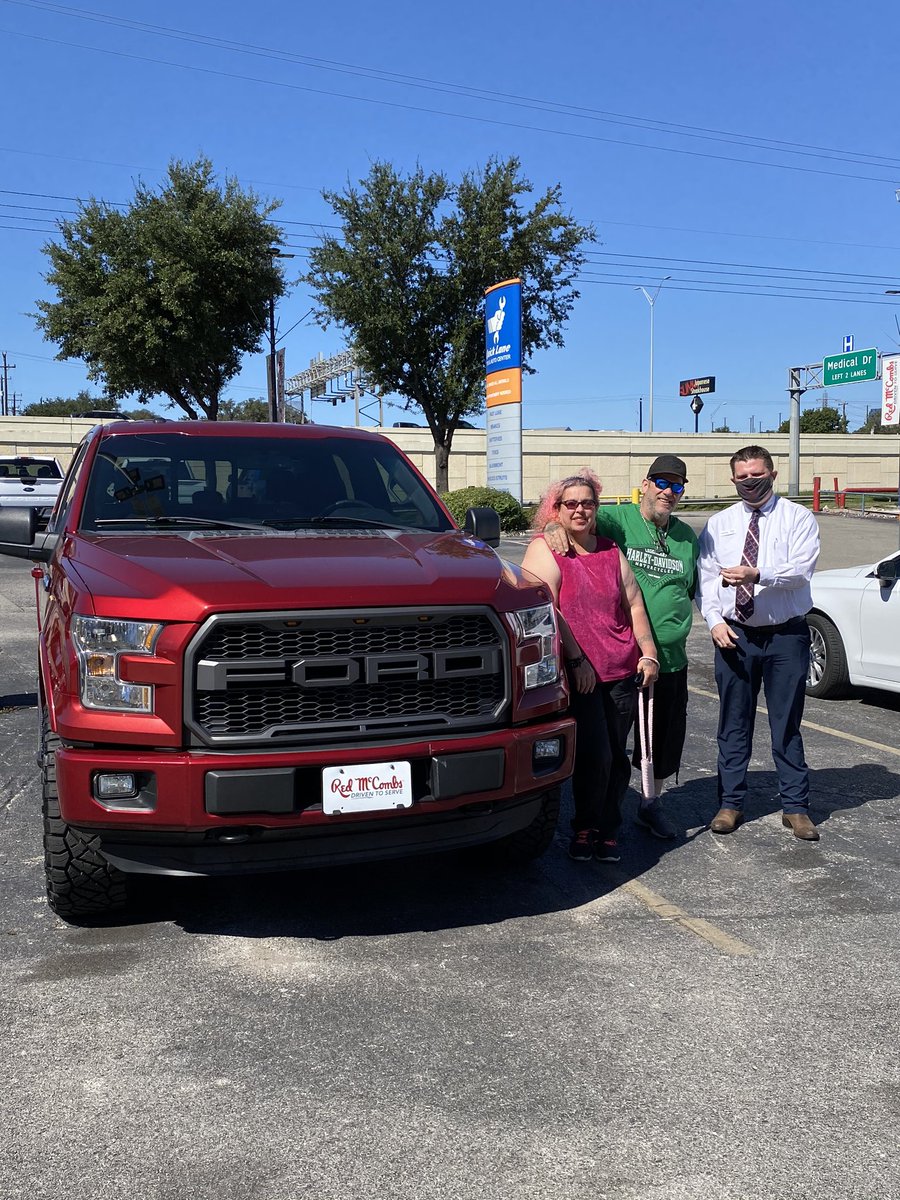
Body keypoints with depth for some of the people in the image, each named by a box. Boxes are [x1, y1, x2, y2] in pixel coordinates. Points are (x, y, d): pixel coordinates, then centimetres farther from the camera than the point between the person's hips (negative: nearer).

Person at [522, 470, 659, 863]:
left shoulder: (610, 551, 16)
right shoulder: (544, 549, -1)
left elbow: (634, 604, 17)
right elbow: (546, 610, -11)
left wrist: (648, 653, 8)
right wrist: (577, 660, -14)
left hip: (622, 671, 5)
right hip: (577, 674, -5)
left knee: (615, 756, 6)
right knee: (595, 754, -10)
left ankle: (607, 831, 19)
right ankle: (585, 828, 11)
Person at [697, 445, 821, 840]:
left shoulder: (798, 518, -1)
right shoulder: (719, 524, 8)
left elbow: (800, 571, -15)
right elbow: (705, 577, 6)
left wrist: (757, 574, -30)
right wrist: (714, 621, -8)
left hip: (786, 635, -2)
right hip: (734, 634, 2)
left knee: (787, 724, 5)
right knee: (733, 723, 9)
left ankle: (795, 807, 17)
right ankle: (730, 803, 20)